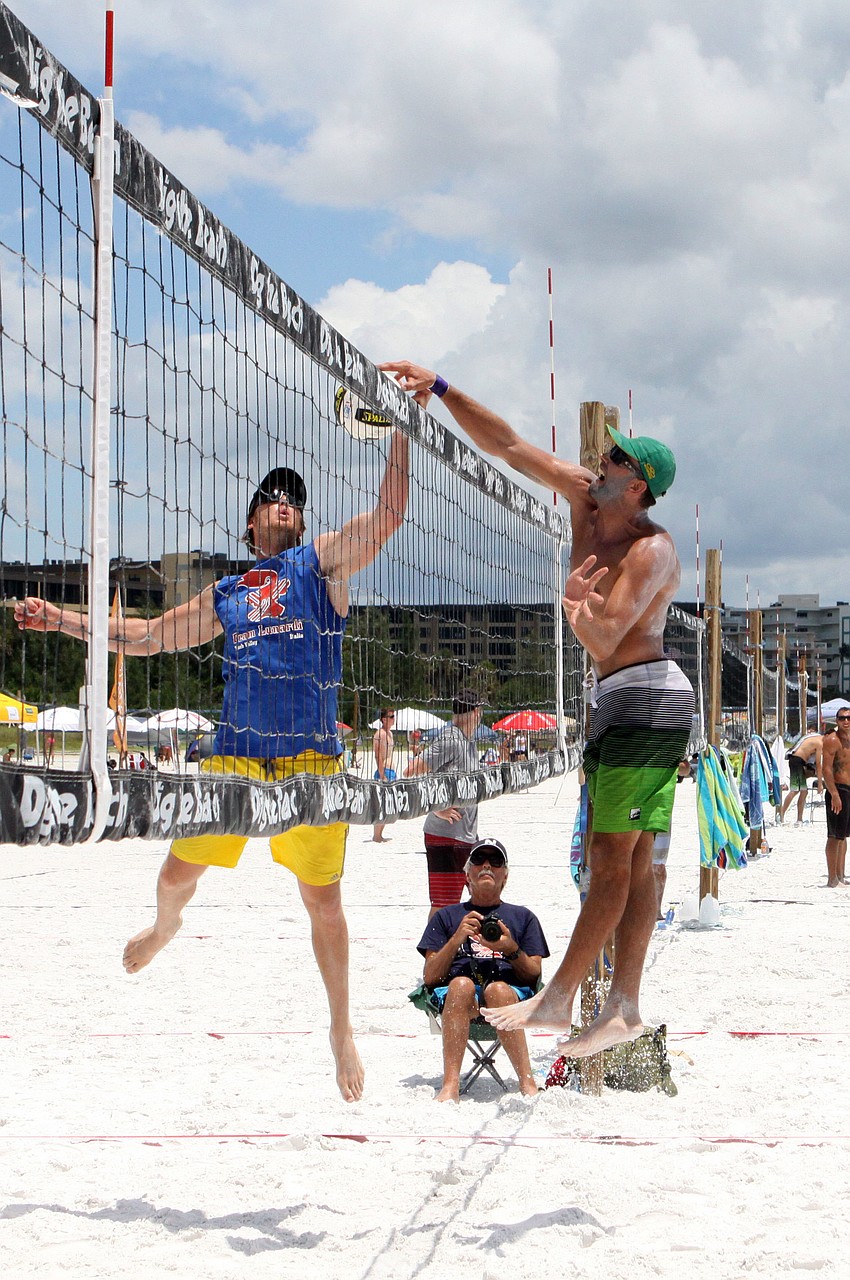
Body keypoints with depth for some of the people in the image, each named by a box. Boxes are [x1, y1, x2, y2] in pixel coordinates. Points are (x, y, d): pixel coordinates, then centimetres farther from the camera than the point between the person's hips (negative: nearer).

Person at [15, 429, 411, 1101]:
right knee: (179, 871, 4)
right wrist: (60, 619, 24)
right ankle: (166, 925, 43)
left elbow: (390, 511, 0)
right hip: (235, 752, 3)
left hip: (311, 757, -3)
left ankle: (341, 1029, 16)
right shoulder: (224, 595, 20)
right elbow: (150, 635, 28)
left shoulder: (323, 562, 11)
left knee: (323, 899, 0)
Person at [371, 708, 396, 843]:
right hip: (383, 771, -10)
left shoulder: (389, 733, 17)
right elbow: (378, 756, -18)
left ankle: (379, 835, 19)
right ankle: (376, 836, -4)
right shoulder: (380, 734, -12)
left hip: (391, 771, 10)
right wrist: (382, 776, -22)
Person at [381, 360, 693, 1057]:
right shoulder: (585, 499, 6)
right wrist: (441, 388, 0)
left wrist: (578, 607, -42)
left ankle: (557, 999, -9)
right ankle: (624, 1007, 5)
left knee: (614, 857, -8)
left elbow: (604, 641, -24)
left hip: (647, 699, -9)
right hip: (619, 702, 9)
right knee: (631, 861, 5)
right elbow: (507, 445, 6)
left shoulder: (652, 551, -17)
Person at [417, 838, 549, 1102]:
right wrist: (457, 939, 0)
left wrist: (512, 950, -3)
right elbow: (430, 978, 15)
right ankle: (450, 1086, -49)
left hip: (511, 989, 0)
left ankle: (527, 1083, -47)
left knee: (498, 991, -39)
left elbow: (534, 976, 16)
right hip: (454, 995, 0)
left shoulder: (523, 917, 30)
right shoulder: (446, 917, 28)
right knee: (462, 984, -39)